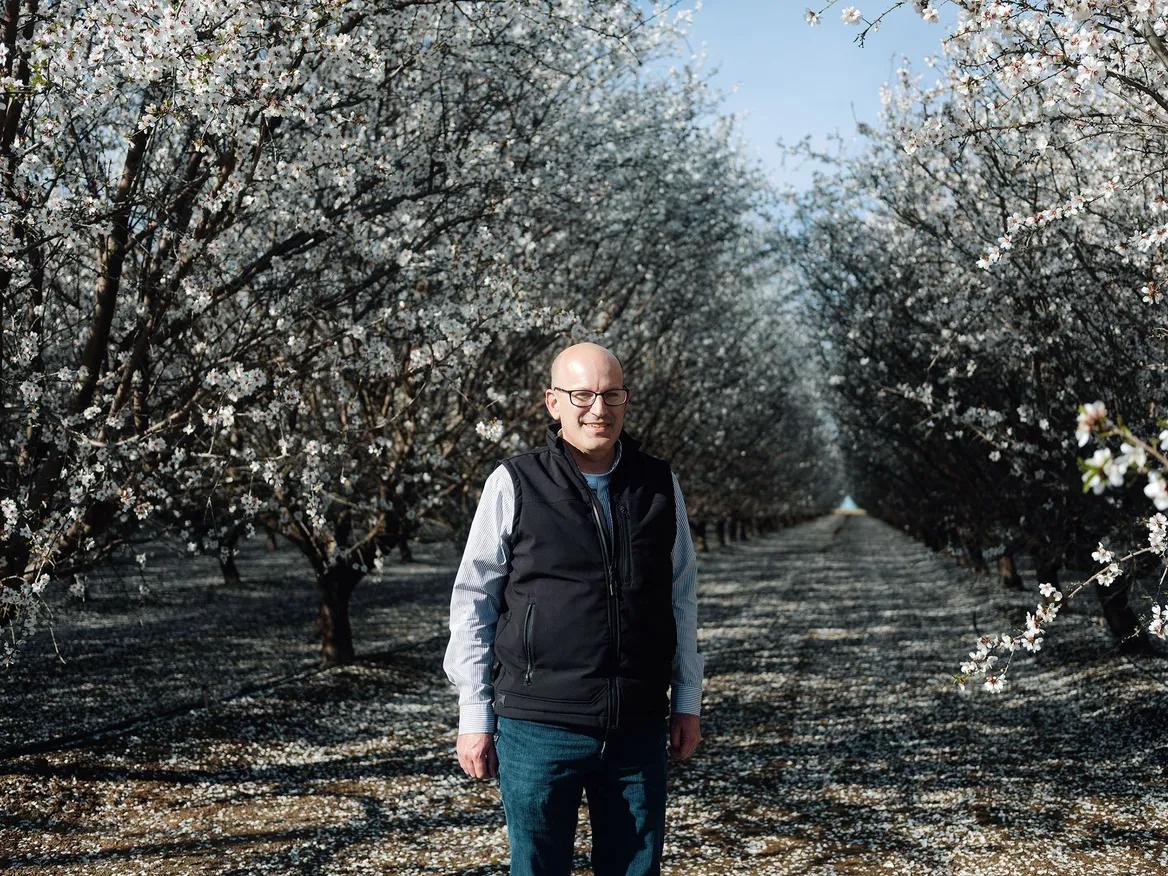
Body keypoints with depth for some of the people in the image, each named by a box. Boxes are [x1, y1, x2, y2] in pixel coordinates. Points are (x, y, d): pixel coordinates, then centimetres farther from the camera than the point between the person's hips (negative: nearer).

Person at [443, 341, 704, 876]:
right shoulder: (513, 485, -3)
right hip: (538, 730, -3)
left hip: (638, 730, 3)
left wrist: (687, 700, 13)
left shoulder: (659, 486, 6)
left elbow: (681, 599, 14)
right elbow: (473, 604, 0)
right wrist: (474, 717, -1)